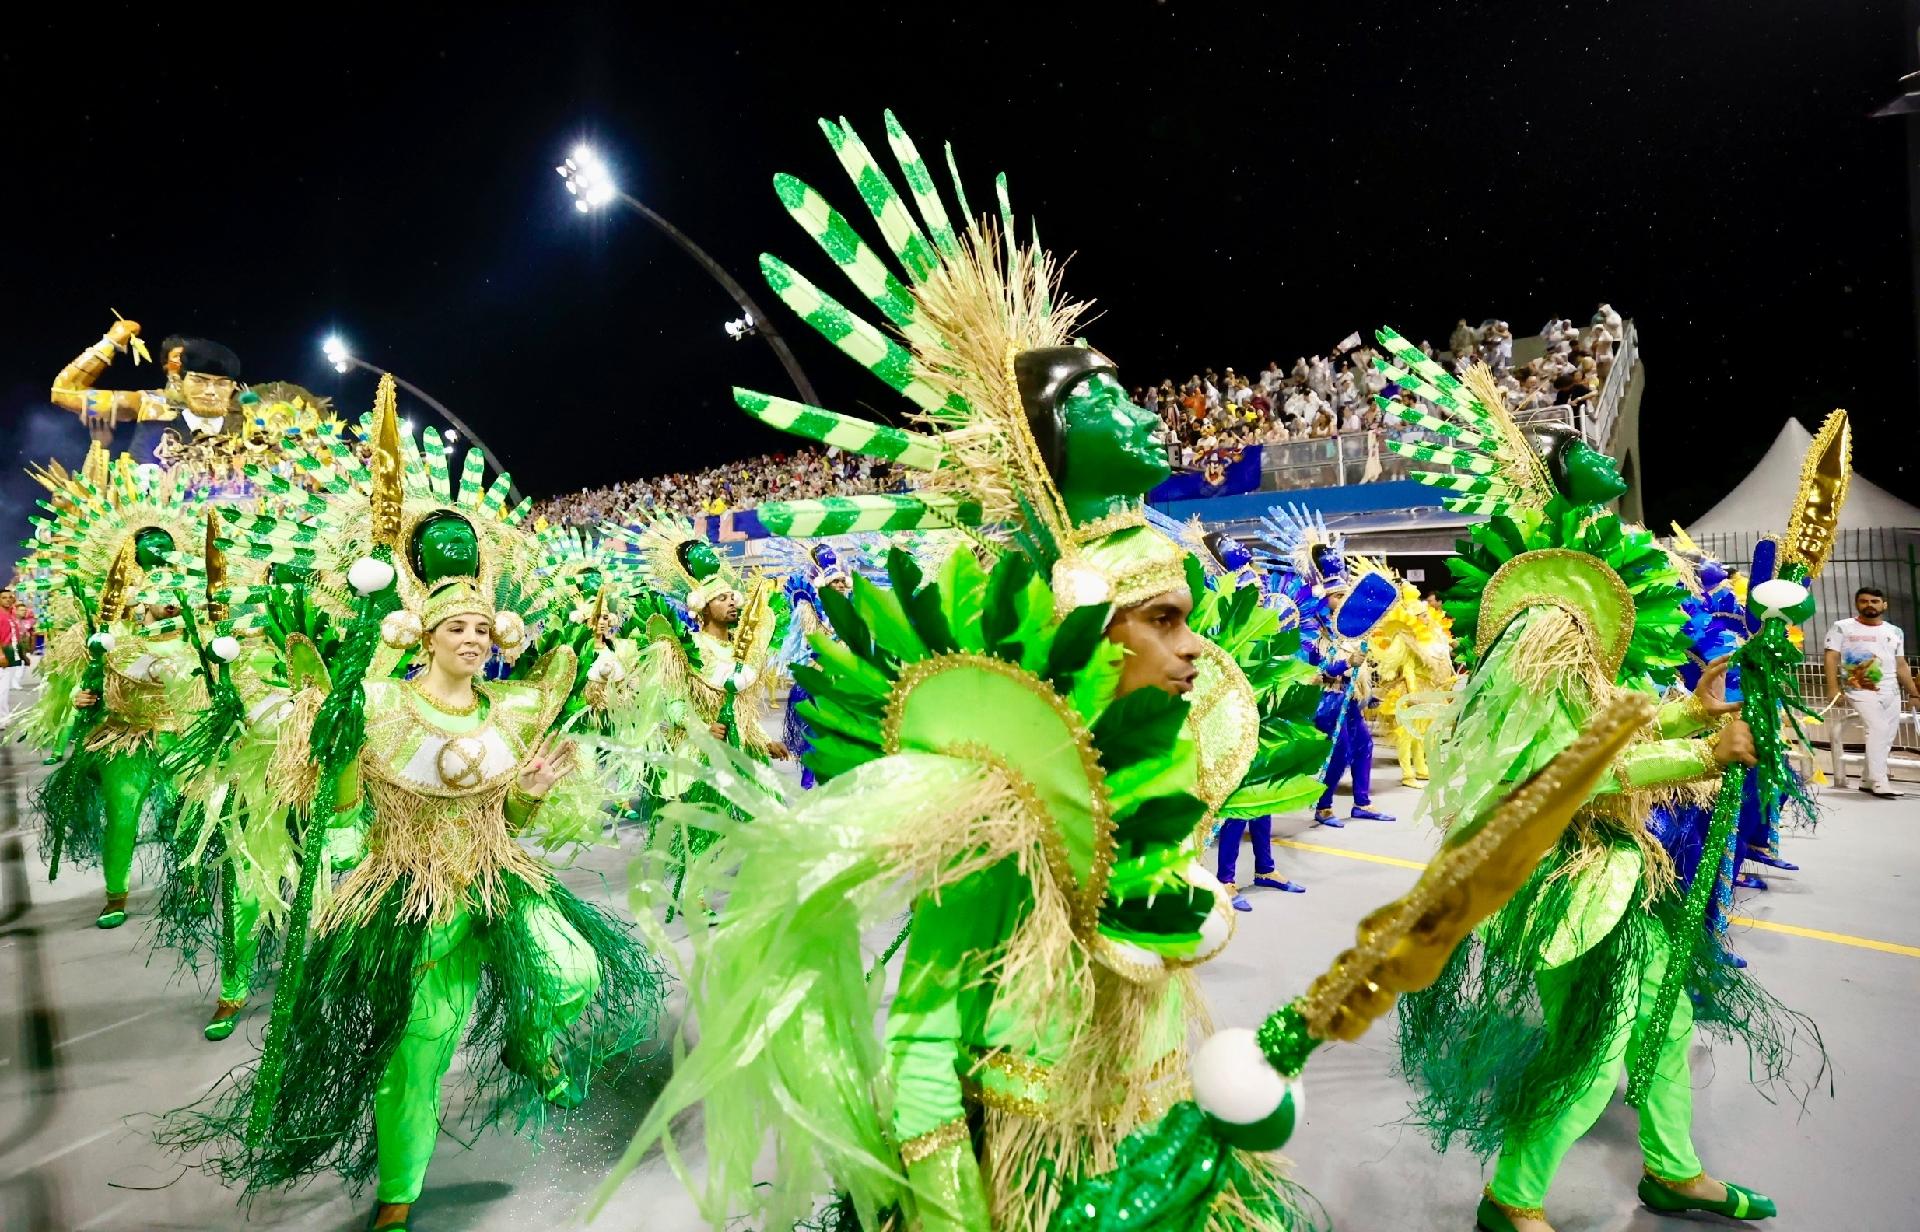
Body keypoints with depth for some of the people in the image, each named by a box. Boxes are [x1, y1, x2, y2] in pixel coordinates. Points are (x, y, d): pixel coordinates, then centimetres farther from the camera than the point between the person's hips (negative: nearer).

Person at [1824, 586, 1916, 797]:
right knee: (1878, 730, -20)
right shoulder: (1842, 628, 3)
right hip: (1860, 690, -6)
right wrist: (1833, 688, -14)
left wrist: (1913, 693, 15)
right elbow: (1831, 658, -4)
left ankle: (1868, 781, 15)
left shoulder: (1895, 632, 18)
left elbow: (1901, 665, 20)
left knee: (1887, 737, 3)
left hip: (1891, 692, 6)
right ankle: (1879, 783, -20)